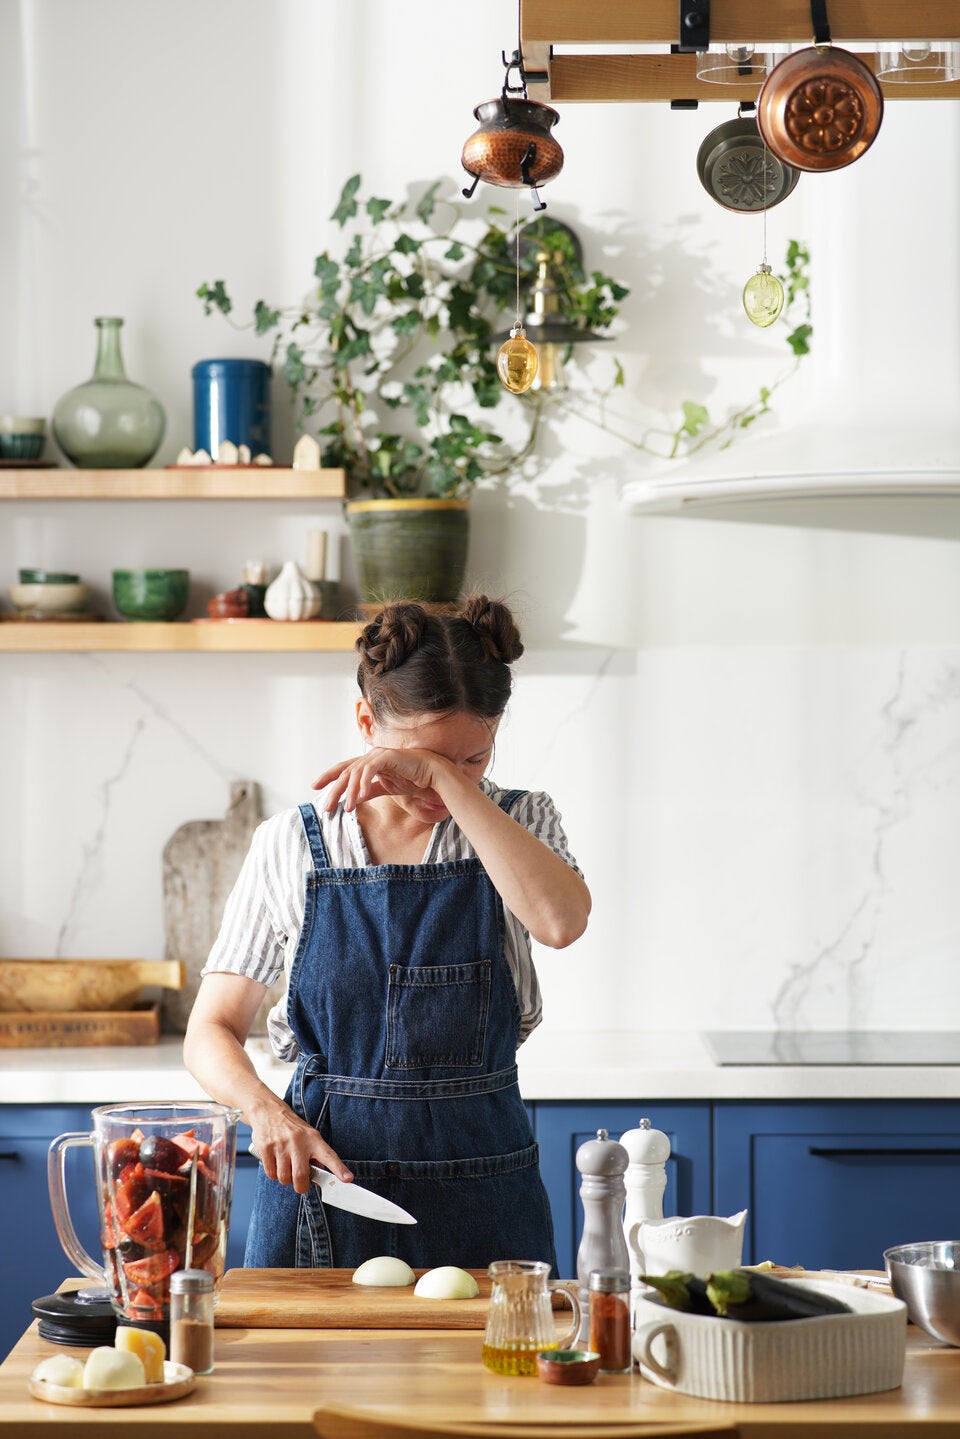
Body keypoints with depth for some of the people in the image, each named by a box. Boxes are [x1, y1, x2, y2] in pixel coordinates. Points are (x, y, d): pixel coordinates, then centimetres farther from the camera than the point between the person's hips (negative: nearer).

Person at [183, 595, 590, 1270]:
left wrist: (448, 778, -23)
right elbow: (211, 1032, 3)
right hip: (321, 1175, 0)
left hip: (481, 1200, 0)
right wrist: (267, 1111, -17)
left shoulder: (515, 824, 2)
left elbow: (561, 920, -22)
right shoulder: (289, 846, 1)